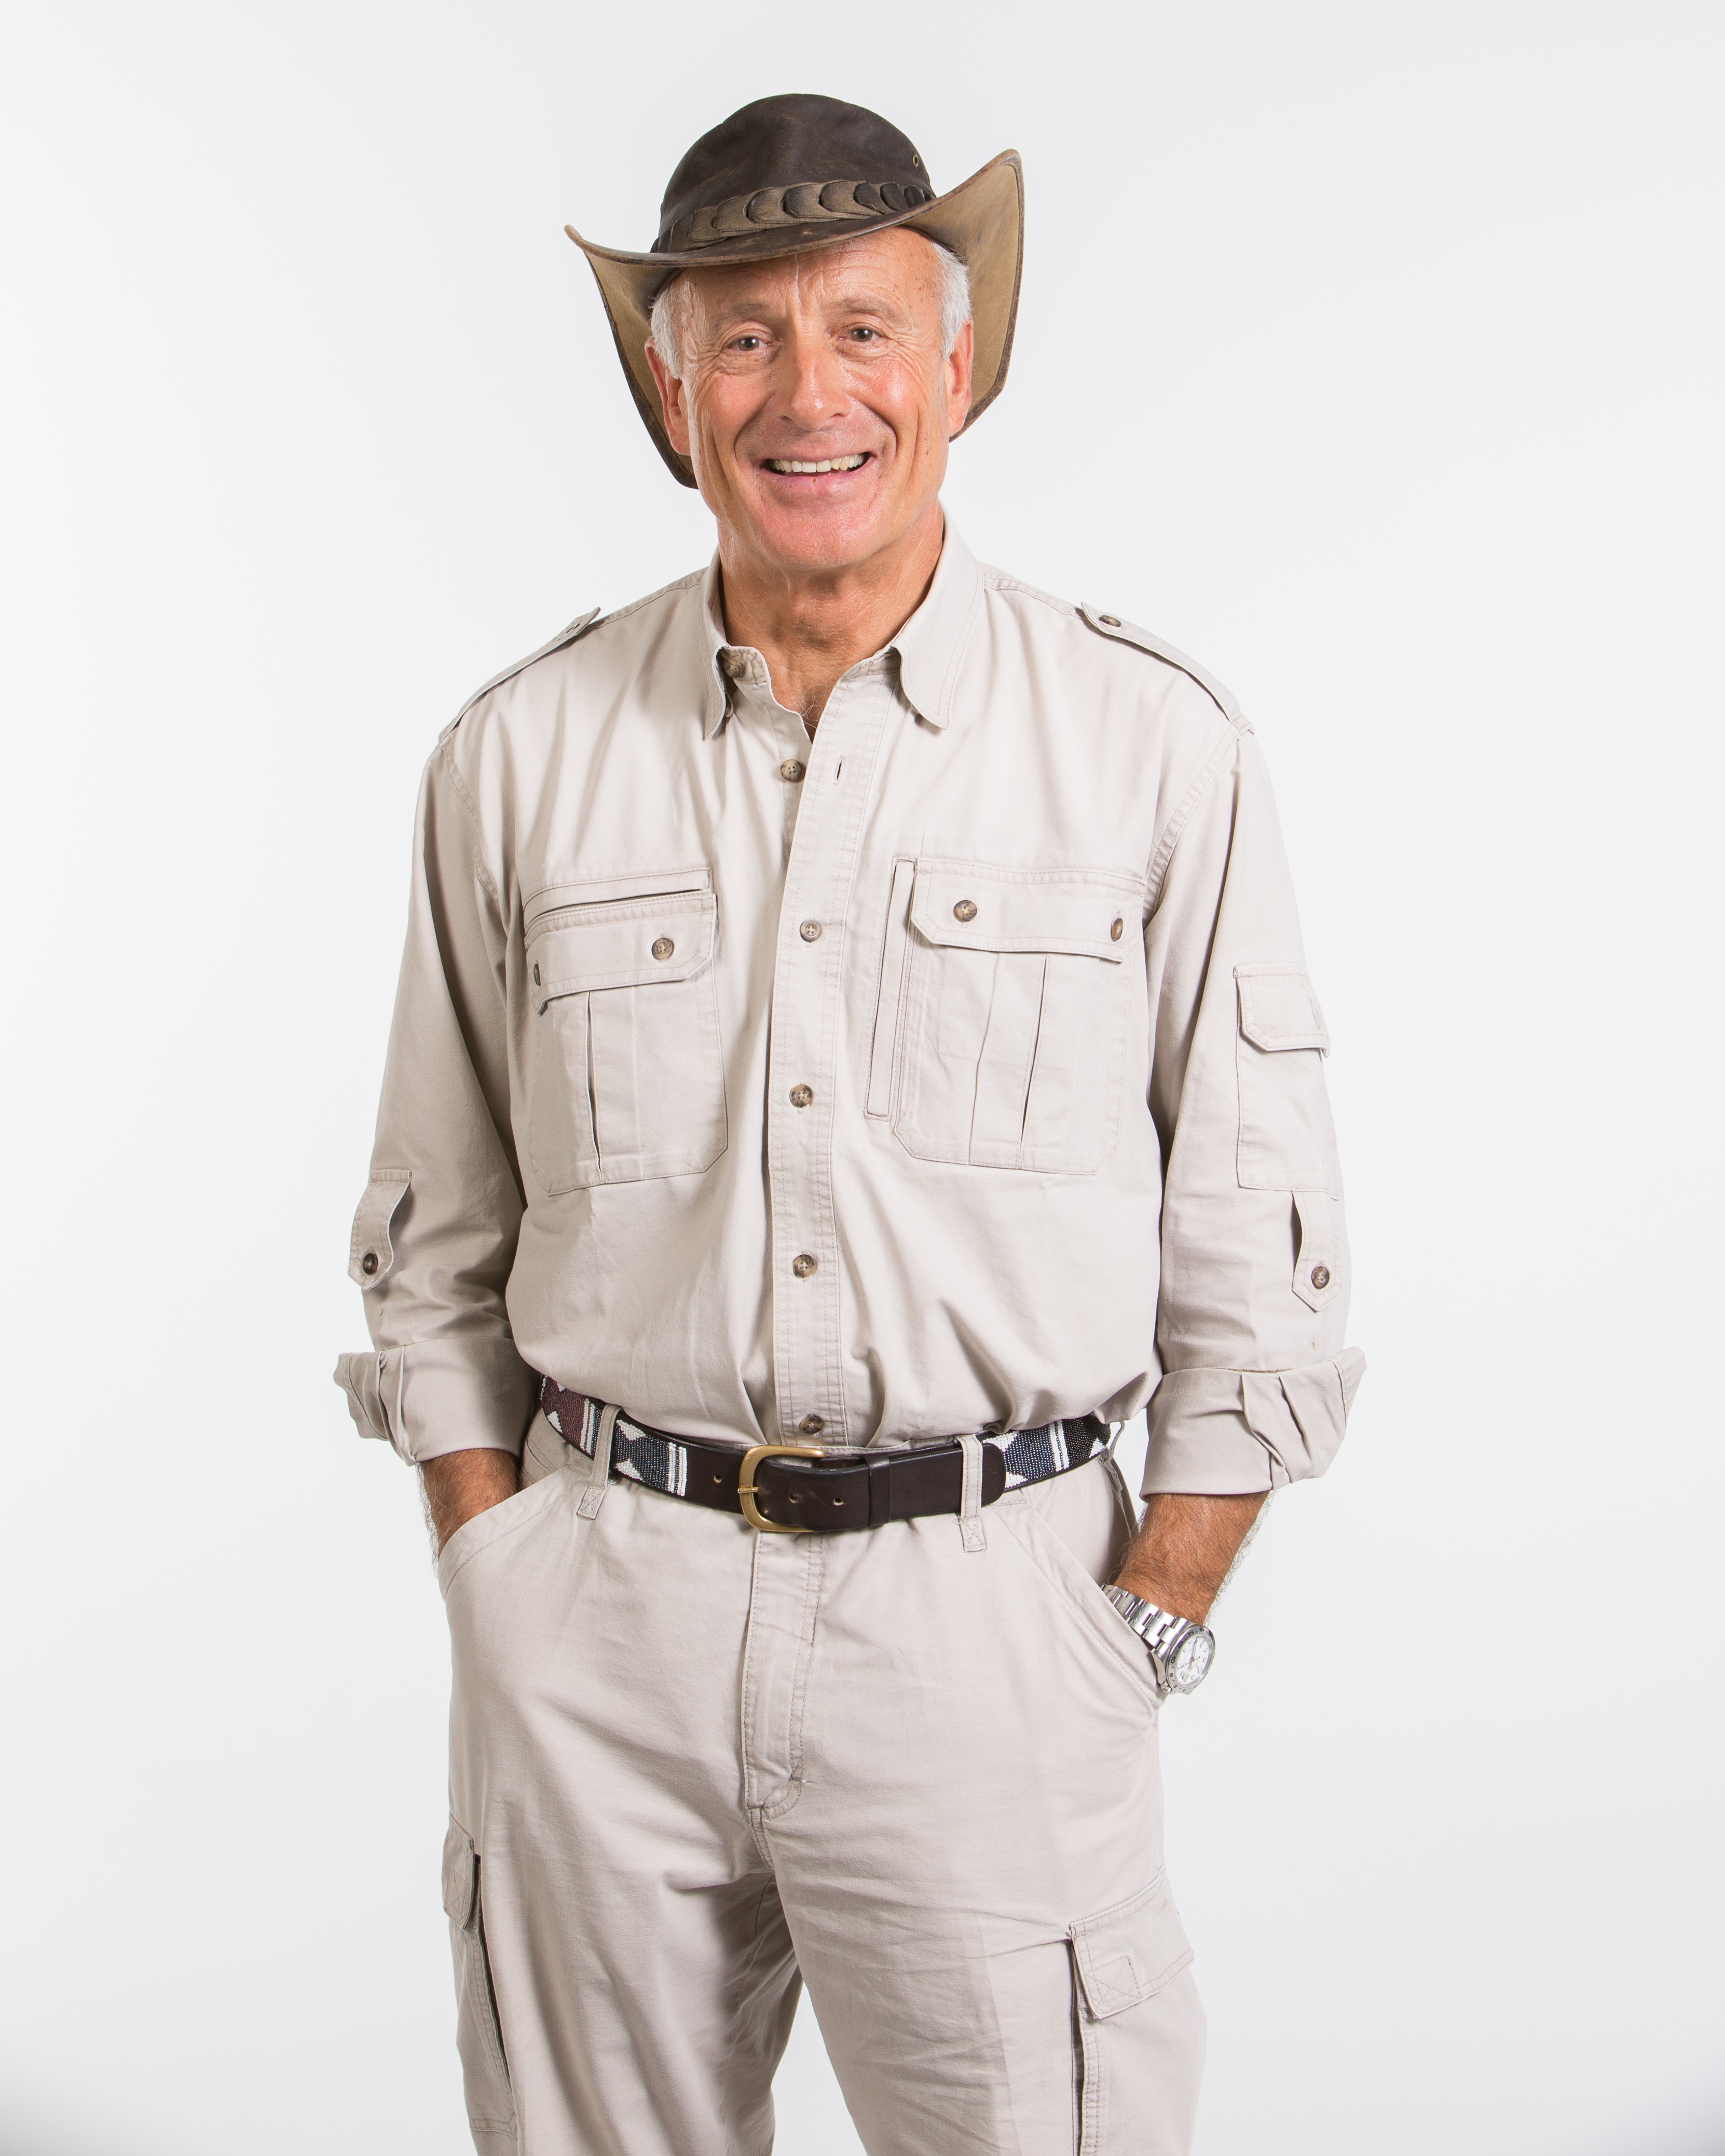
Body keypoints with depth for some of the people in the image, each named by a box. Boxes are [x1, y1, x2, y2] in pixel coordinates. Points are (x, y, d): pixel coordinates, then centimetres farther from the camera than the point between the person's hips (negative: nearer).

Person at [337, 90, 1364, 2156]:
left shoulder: (1156, 746, -1)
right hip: (600, 1612, 2)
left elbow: (1261, 1260, 1)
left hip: (988, 1600, -1)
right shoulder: (521, 758, 4)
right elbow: (434, 1243, 10)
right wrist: (501, 1590, 3)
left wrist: (1144, 1630, -4)